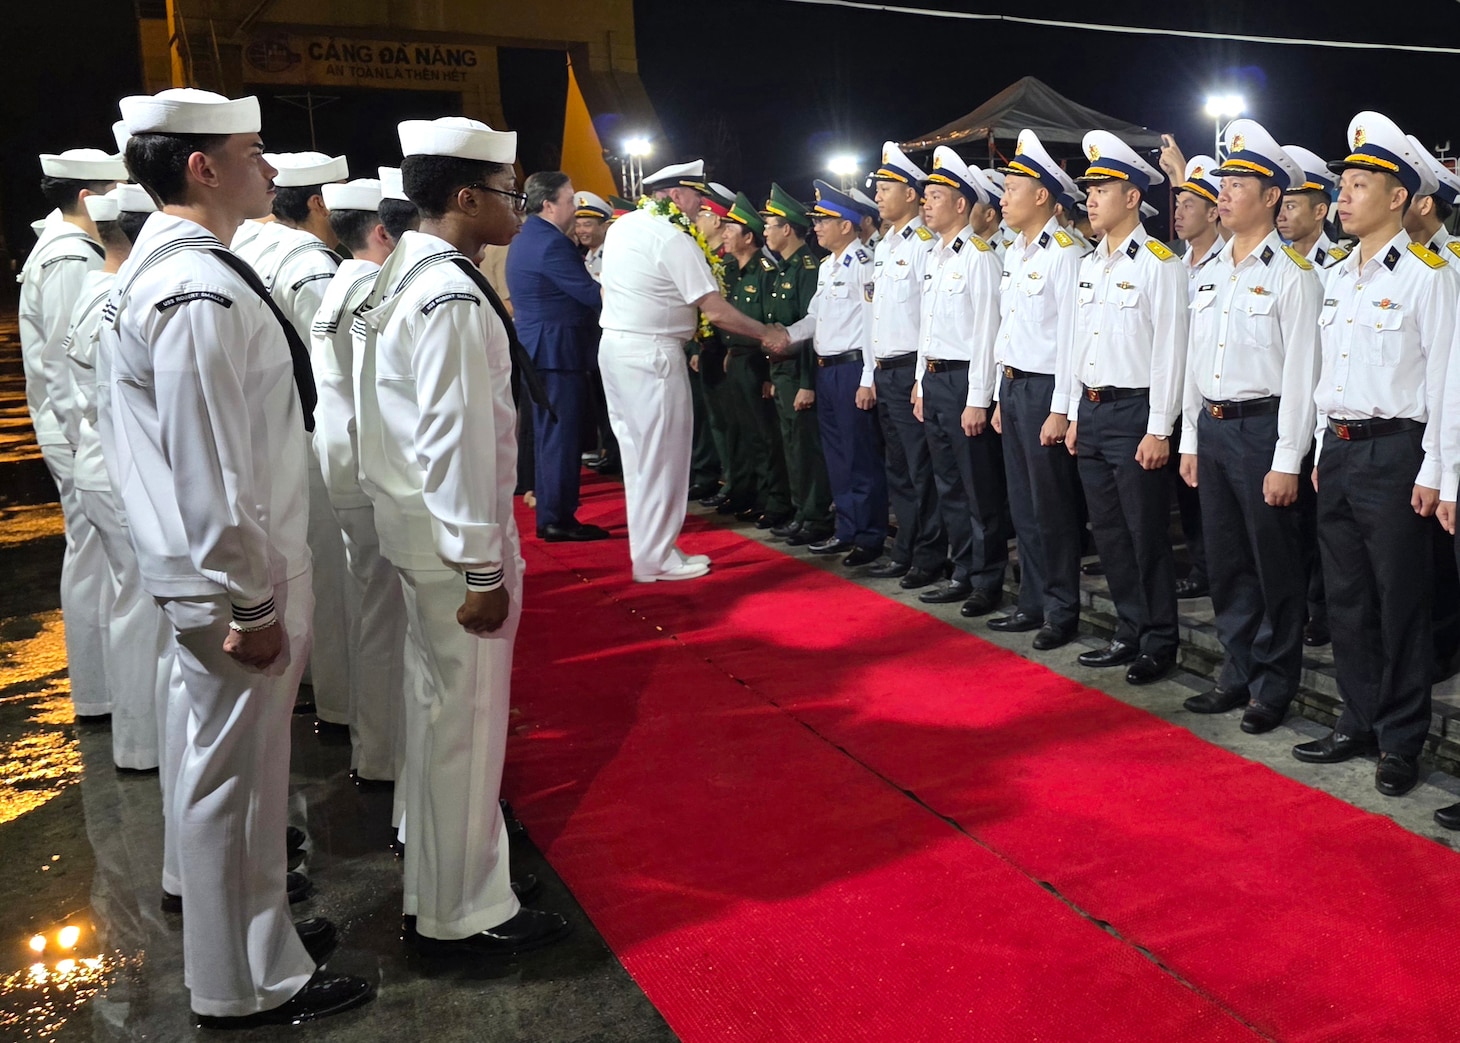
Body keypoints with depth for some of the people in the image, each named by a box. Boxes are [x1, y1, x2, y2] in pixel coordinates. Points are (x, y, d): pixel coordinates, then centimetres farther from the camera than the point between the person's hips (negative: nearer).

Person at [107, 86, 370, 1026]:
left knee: (241, 764, 21)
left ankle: (259, 933, 40)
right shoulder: (201, 294, -23)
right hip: (236, 574, -10)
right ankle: (249, 985, 22)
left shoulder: (166, 263, 11)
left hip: (234, 566, 10)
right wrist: (251, 605, -18)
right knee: (236, 772, 4)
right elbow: (213, 474, -25)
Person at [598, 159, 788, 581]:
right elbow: (716, 311, -17)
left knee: (638, 450, 15)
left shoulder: (621, 226, 11)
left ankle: (647, 544, 25)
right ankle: (655, 558, 6)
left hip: (614, 344, 9)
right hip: (653, 354, -9)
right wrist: (767, 334, -6)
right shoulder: (675, 241, -15)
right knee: (662, 455, -1)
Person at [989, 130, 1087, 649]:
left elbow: (1071, 334, -16)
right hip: (1013, 386, 9)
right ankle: (1032, 602, 24)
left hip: (1044, 389, -9)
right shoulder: (1015, 252, 14)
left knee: (1053, 509, 0)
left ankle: (1061, 612, 12)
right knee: (1022, 506, 14)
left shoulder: (1066, 252, -13)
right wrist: (1002, 397, 17)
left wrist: (1061, 410, -18)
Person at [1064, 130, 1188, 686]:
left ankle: (1159, 643, 13)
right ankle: (1130, 633, 24)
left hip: (1135, 413, -8)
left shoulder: (1159, 263, -10)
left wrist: (1158, 430, -16)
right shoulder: (1089, 265, 13)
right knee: (1109, 533, 12)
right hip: (1091, 412, 8)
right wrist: (1075, 415, 15)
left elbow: (1169, 349, -14)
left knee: (1145, 534, 0)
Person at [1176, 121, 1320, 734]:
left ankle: (1274, 687, 16)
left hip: (1262, 427, -7)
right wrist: (1189, 441, 13)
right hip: (1211, 429, 7)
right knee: (1227, 563, 13)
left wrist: (1286, 461, -16)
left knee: (1275, 567, 4)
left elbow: (1301, 374, -13)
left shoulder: (1291, 275, -9)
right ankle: (1239, 673, 25)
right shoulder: (1212, 273, 13)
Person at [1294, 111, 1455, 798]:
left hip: (1393, 452, -7)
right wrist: (1323, 451, 15)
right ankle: (1359, 722, 24)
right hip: (1338, 451, 7)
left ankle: (1401, 742, 12)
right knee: (1346, 598, 12)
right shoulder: (1337, 276, 13)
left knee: (1399, 603, 1)